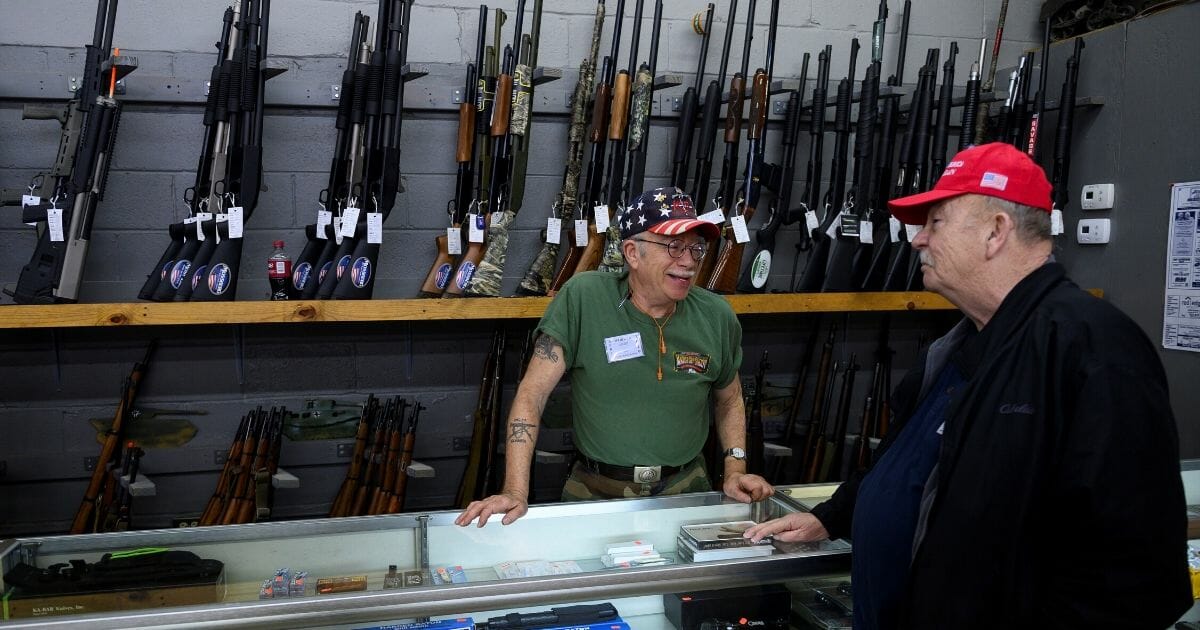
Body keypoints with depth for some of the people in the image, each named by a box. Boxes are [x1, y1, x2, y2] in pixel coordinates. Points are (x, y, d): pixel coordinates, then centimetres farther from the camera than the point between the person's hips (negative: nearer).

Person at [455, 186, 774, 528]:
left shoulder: (717, 317, 1)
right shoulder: (581, 298, -11)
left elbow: (729, 399, 18)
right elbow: (532, 393, -12)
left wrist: (736, 471, 5)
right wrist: (515, 492, -18)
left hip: (685, 490, 3)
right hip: (595, 491, -2)